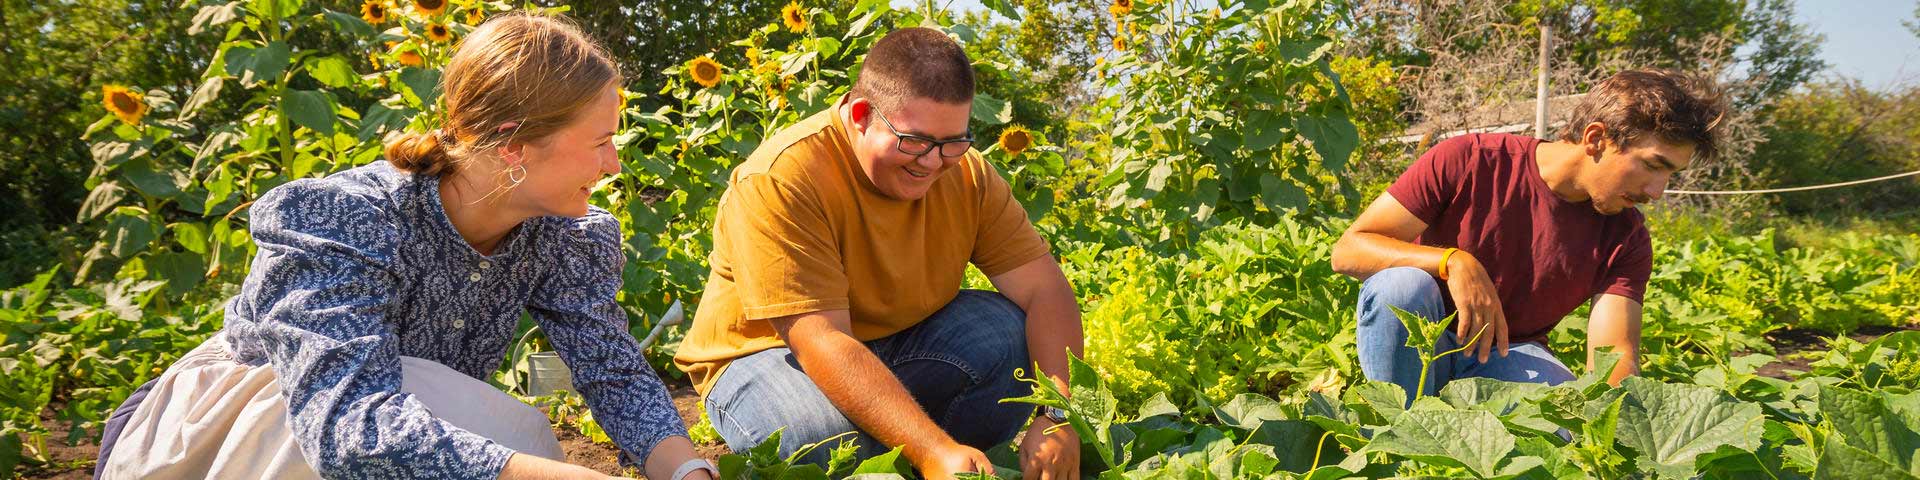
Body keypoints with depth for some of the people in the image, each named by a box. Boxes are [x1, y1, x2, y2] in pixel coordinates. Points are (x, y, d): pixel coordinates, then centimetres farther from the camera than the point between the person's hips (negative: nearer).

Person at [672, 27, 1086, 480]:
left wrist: (1055, 417, -30)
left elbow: (1045, 287, -13)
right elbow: (820, 342, -34)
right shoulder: (777, 182, -28)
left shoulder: (965, 173, -10)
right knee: (829, 438, -36)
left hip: (897, 347, 5)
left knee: (1015, 334, -18)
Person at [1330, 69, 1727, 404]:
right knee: (1402, 284, -36)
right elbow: (1348, 250, -18)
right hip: (1412, 346, -2)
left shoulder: (1626, 237, -5)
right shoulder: (1468, 162, -15)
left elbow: (1614, 355, -15)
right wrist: (1453, 261, -36)